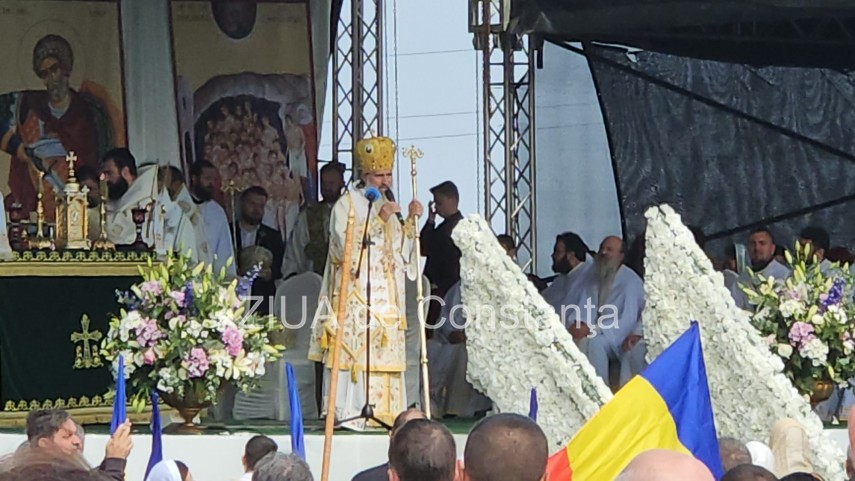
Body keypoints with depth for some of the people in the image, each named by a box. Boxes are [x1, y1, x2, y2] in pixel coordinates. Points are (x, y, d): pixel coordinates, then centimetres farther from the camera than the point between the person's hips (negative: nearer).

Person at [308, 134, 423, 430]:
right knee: (355, 348, -13)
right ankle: (350, 411, -15)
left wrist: (410, 221, 3)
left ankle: (382, 408, 1)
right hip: (355, 293, -7)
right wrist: (378, 220, -19)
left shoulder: (386, 205, 19)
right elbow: (347, 246, -14)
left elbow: (399, 248, 18)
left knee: (386, 348, 1)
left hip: (386, 297, 7)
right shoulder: (347, 204, -1)